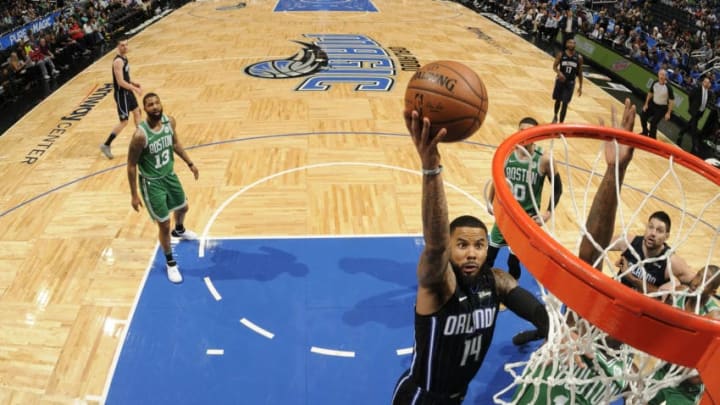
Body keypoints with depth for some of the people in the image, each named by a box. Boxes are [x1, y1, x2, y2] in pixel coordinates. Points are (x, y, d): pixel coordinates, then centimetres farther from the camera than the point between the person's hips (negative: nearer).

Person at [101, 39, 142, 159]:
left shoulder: (124, 57, 7)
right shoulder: (118, 61, -22)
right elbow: (120, 82, -27)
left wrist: (133, 83, 7)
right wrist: (135, 89, -21)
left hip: (128, 91, 10)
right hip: (121, 94, -10)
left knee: (137, 112, 21)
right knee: (124, 122, -5)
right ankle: (106, 145, 3)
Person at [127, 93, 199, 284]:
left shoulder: (169, 121, -11)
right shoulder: (140, 135, -29)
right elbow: (131, 165, -19)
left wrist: (190, 163, 14)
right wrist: (134, 195, -14)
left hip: (170, 175, 6)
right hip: (152, 183, -6)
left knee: (183, 207, 28)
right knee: (164, 224, 1)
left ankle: (179, 230, 64)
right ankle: (170, 263, 23)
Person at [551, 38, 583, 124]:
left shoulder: (579, 57, -3)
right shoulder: (561, 54, -6)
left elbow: (580, 73, 2)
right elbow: (554, 66, -5)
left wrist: (580, 87, 2)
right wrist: (559, 73, -27)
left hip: (570, 83, 0)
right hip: (560, 80, 0)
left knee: (565, 103, -4)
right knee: (558, 100, 15)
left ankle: (561, 123, 5)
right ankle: (555, 116, 43)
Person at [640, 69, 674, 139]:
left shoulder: (668, 87, -24)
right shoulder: (655, 83, -10)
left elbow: (671, 101, -16)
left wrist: (668, 113, -17)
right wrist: (646, 104, 7)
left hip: (662, 107, -6)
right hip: (653, 104, 6)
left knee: (653, 123, -10)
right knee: (643, 117, 10)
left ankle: (652, 138, 10)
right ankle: (645, 132, 35)